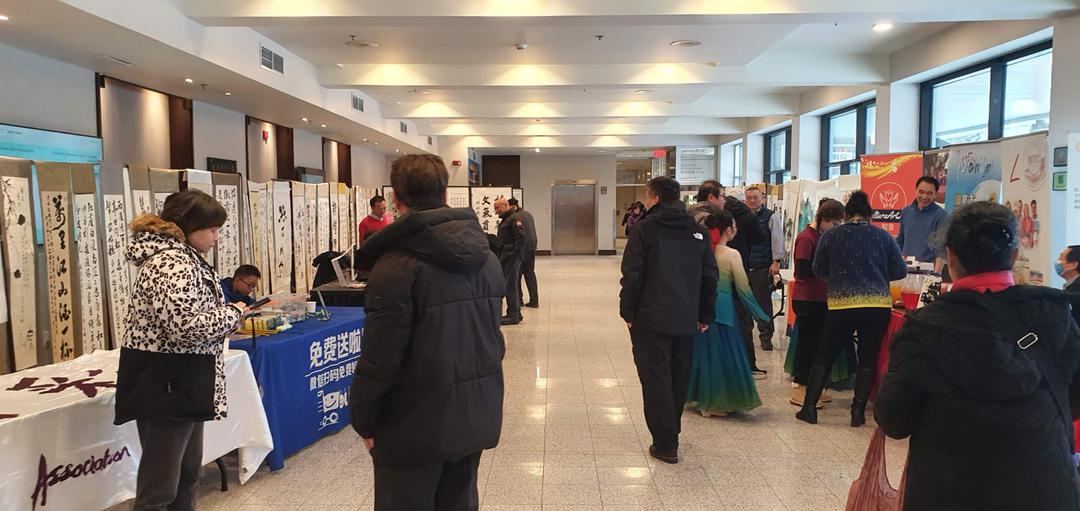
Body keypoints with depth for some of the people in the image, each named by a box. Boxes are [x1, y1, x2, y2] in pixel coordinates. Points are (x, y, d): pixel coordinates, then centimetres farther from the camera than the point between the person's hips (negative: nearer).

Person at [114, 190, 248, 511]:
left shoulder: (180, 257, 13)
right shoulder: (171, 263, -20)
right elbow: (186, 327, -29)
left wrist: (227, 316, 7)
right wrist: (233, 314, -14)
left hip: (181, 383, 11)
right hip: (166, 385, -11)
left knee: (187, 474, 20)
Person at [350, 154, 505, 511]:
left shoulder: (397, 263, -19)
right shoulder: (485, 255, 4)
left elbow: (380, 355, -18)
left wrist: (364, 420, -5)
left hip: (416, 422, -6)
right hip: (477, 414, 7)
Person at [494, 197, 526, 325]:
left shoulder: (515, 219, -12)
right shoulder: (505, 220, 20)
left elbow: (521, 239, -20)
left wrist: (514, 255, -21)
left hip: (512, 258, -10)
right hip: (505, 258, 10)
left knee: (511, 285, -6)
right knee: (511, 285, 14)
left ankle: (513, 315, -1)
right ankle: (515, 313, 22)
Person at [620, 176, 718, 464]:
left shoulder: (646, 228, -7)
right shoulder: (698, 230, 8)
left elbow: (632, 275, -12)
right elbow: (710, 276, 9)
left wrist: (628, 312, -3)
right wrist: (705, 315, 16)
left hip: (651, 319, -5)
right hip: (687, 320, 5)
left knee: (656, 380, 1)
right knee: (679, 378, 16)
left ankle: (665, 444, 2)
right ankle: (671, 433, 29)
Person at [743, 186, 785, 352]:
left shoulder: (771, 217, 0)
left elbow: (777, 239, -5)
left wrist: (776, 262, -12)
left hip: (763, 268, -4)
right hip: (745, 266, 5)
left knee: (763, 301, -2)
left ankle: (766, 336, 6)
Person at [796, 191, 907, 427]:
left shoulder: (830, 236, 1)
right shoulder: (883, 236, 3)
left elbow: (819, 270, 9)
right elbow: (900, 271, 7)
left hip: (841, 305, -1)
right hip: (878, 305, 1)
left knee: (825, 356, 9)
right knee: (868, 359, 10)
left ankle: (809, 407, 9)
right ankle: (858, 412, 11)